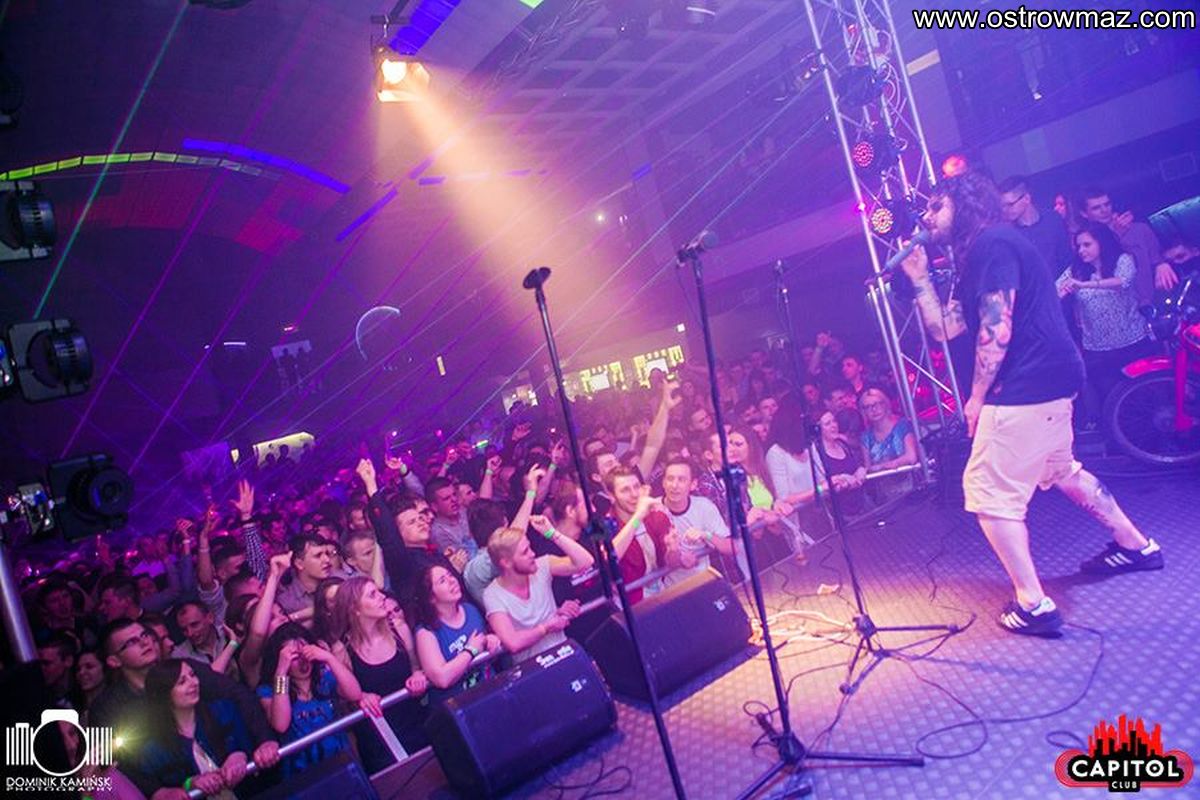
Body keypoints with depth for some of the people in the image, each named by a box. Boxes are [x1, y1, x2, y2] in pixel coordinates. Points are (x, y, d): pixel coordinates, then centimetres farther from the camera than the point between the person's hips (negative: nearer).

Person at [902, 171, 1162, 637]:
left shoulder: (991, 245, -12)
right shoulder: (974, 261, 18)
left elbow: (997, 332, -20)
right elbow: (943, 329, 15)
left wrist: (976, 398, -12)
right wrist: (919, 277, 11)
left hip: (1025, 388, -11)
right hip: (1052, 382, 11)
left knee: (988, 492, -5)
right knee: (1058, 469, 29)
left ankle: (1033, 606, 1)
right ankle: (1136, 545, 44)